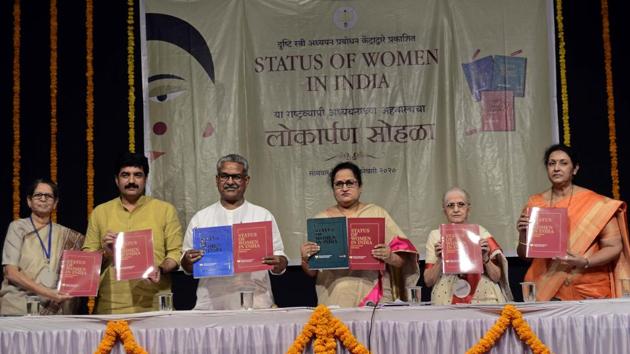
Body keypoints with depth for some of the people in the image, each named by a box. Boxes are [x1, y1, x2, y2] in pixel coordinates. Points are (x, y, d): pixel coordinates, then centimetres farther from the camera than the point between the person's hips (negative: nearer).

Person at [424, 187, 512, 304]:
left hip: (483, 298, 1)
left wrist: (486, 259, -8)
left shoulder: (480, 232, 8)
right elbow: (428, 281, 5)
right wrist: (439, 260, -11)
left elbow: (497, 277, 9)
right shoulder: (436, 236, 7)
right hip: (447, 301, 0)